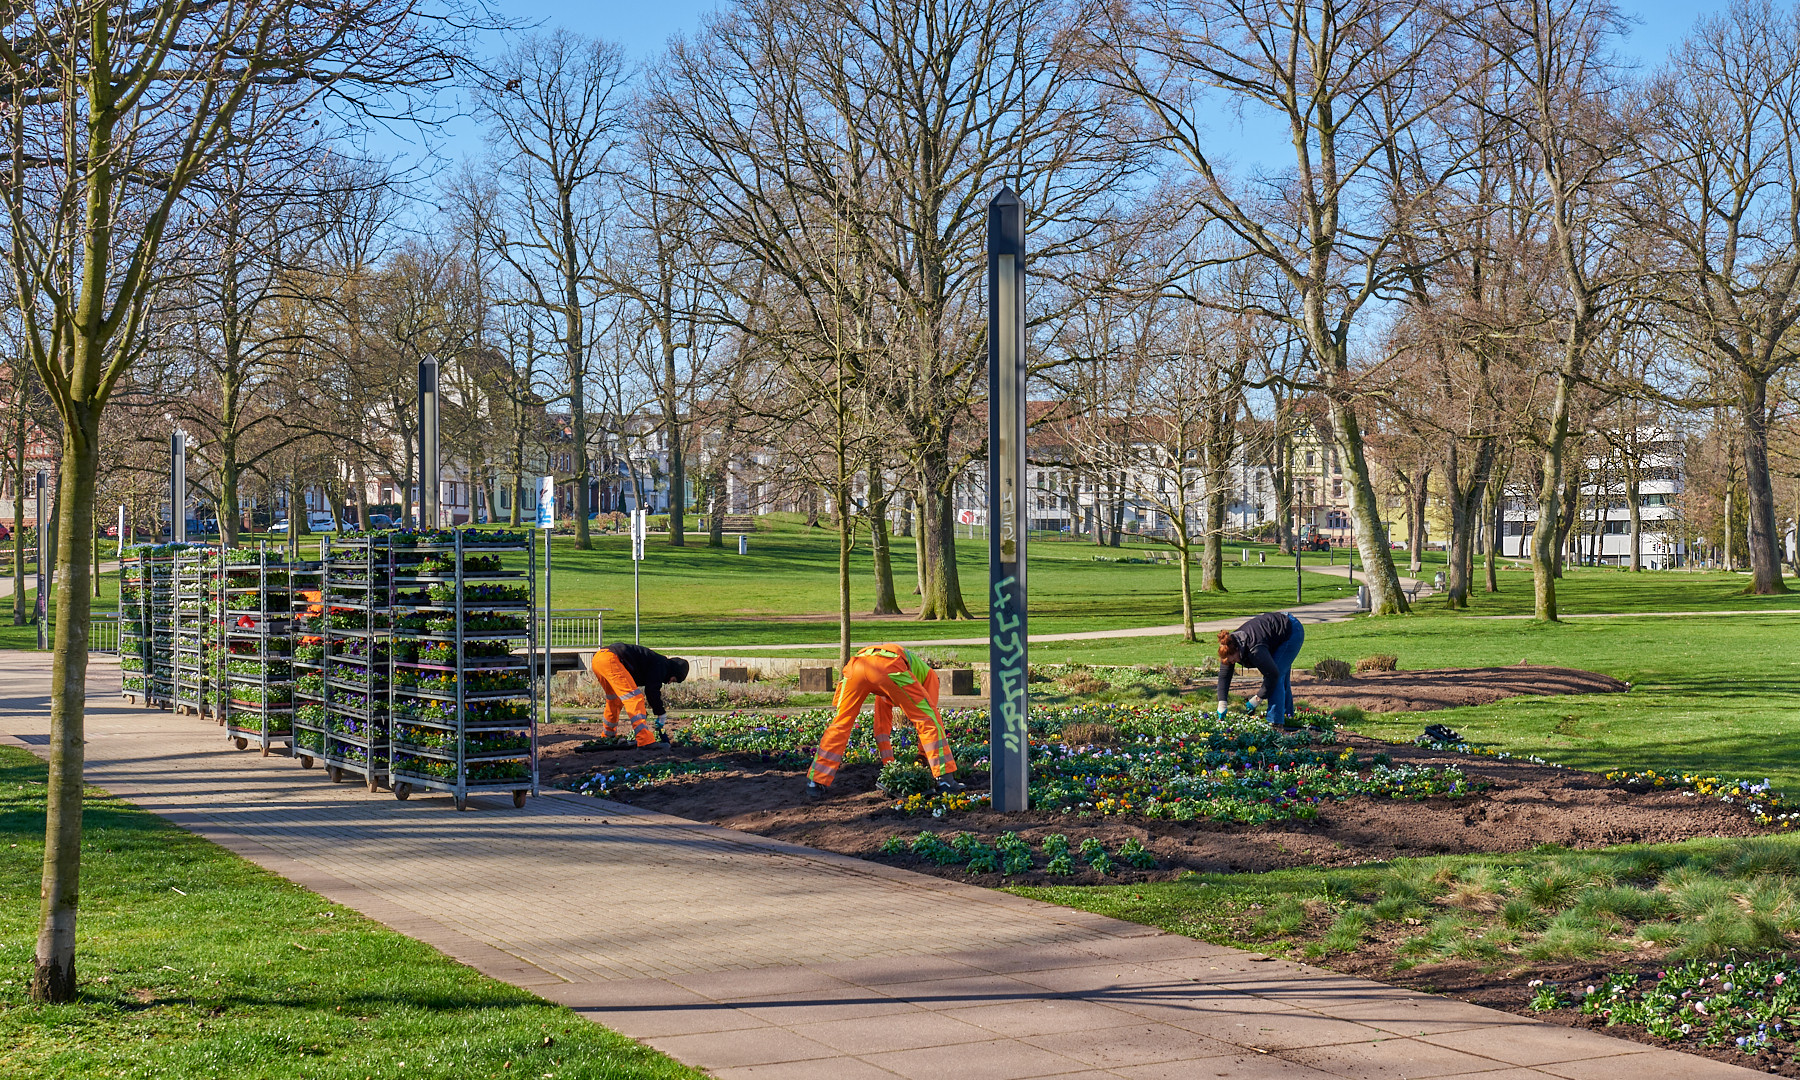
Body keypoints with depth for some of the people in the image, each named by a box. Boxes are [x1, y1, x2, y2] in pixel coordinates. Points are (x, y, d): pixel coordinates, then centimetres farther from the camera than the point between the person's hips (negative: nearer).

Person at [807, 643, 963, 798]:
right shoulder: (929, 674, 37)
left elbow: (882, 725, 49)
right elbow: (929, 713, 31)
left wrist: (889, 764, 52)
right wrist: (923, 756, 36)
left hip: (857, 664, 5)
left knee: (840, 724, 19)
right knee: (928, 718, 11)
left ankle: (815, 784, 15)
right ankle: (945, 779, 8)